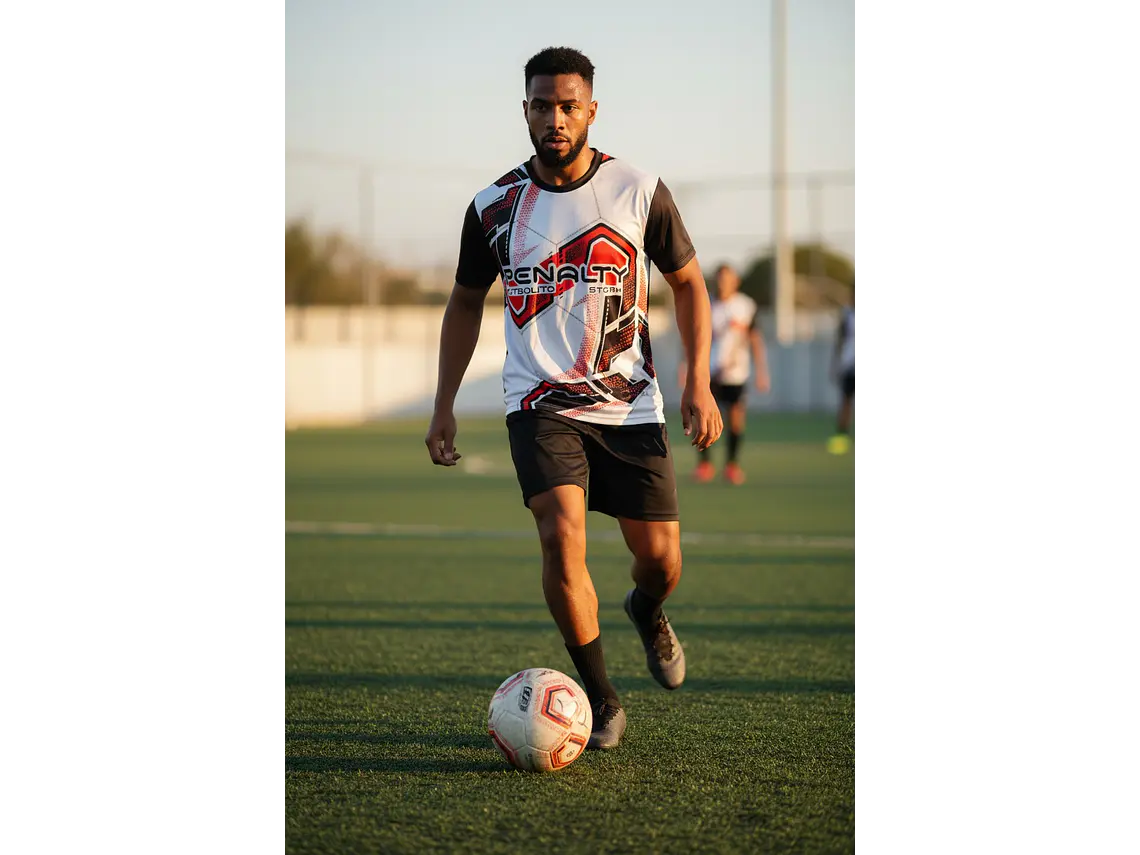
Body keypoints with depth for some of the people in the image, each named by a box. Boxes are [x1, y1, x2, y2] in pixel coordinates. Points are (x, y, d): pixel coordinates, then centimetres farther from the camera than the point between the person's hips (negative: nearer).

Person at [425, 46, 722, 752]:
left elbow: (689, 283, 7)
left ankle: (647, 613, 41)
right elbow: (466, 304, 13)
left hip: (630, 403, 1)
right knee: (562, 535, -22)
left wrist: (700, 385, -2)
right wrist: (444, 408, 9)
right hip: (540, 403, -1)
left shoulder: (638, 190, -3)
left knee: (661, 560, 1)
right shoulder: (495, 206, -1)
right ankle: (602, 702, -7)